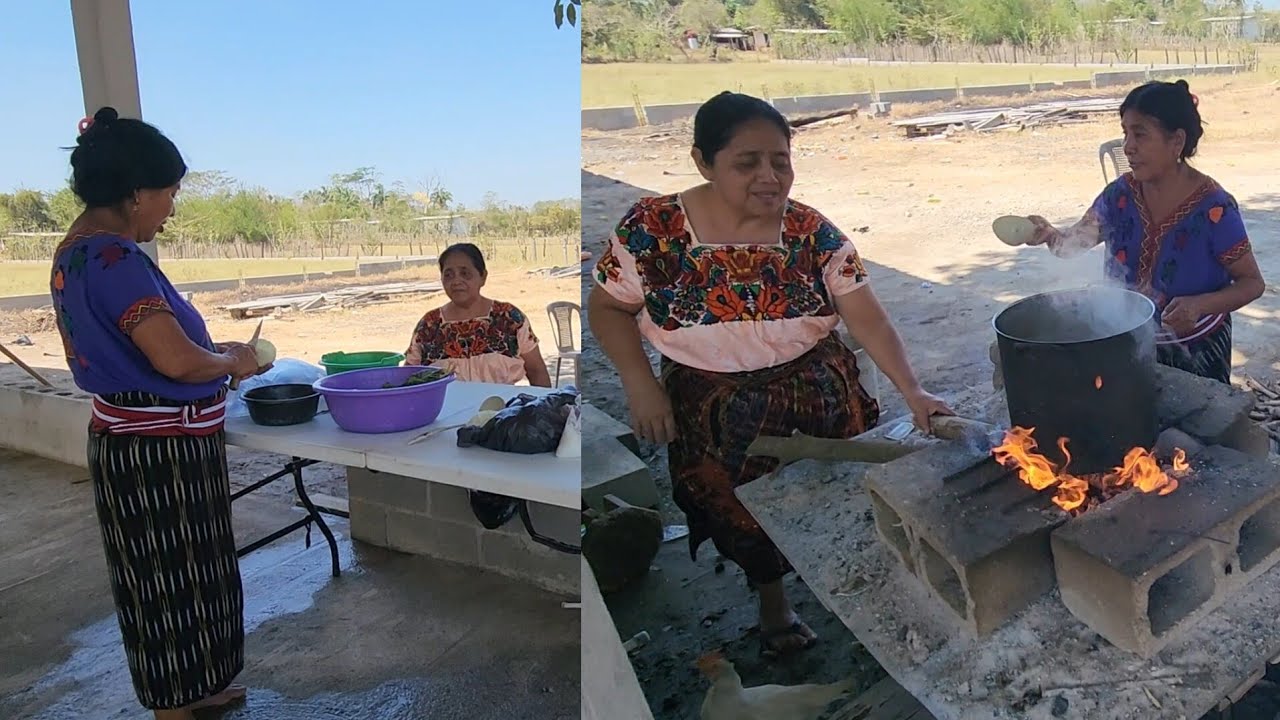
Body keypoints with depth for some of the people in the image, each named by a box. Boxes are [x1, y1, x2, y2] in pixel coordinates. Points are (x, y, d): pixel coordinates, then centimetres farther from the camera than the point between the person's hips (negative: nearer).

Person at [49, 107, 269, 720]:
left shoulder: (75, 251, 8)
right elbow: (177, 360, -30)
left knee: (175, 577, 22)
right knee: (170, 580, 5)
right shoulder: (114, 259, -23)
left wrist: (217, 353, 11)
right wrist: (231, 361, -10)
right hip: (158, 454, -10)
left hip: (130, 442, 10)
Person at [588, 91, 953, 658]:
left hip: (820, 400, 1)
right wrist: (640, 385, -16)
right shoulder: (652, 228, -15)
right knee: (747, 521, 17)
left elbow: (867, 317, -14)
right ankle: (773, 603, 49)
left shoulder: (813, 234, -11)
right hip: (718, 415, -1)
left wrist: (912, 391, -25)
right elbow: (609, 307, -5)